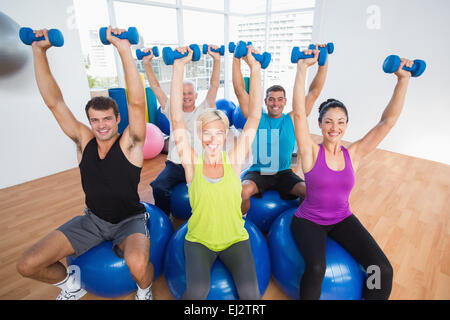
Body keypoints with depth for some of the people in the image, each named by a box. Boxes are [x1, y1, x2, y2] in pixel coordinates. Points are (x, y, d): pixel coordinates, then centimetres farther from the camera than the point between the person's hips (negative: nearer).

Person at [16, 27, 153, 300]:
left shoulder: (129, 143, -15)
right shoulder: (84, 141, -3)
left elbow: (137, 102, -30)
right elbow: (54, 101, -5)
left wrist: (124, 50, -35)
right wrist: (39, 51, -10)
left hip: (130, 219, -4)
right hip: (93, 218, 5)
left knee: (138, 265, -34)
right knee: (28, 265, -5)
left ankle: (144, 290, 5)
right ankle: (71, 285, 27)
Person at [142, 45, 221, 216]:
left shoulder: (203, 111, 8)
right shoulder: (172, 111, 14)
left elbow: (214, 86, -2)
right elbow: (156, 87, 9)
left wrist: (216, 60, -14)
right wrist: (147, 63, -2)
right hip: (174, 165, 2)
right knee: (159, 187, -26)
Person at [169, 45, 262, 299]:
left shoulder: (234, 161, -6)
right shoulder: (192, 163, -7)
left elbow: (254, 117, -10)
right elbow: (177, 119, -14)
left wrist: (255, 68, -12)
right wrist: (179, 67, -16)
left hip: (235, 239, 1)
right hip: (199, 240, 0)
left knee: (251, 292, -17)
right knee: (197, 290, -22)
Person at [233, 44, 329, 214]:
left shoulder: (292, 120, 4)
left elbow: (314, 93, 3)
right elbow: (240, 91, -4)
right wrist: (237, 60, -9)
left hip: (284, 173, 2)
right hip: (258, 173, -2)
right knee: (243, 191, -32)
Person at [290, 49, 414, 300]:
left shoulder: (354, 154, -2)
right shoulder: (311, 152, -12)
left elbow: (388, 120, -5)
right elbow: (299, 113, -21)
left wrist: (403, 79, -11)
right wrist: (302, 68, -25)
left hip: (343, 219, 4)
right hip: (309, 220, -3)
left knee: (383, 271, -15)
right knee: (316, 268, -30)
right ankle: (309, 295, 3)